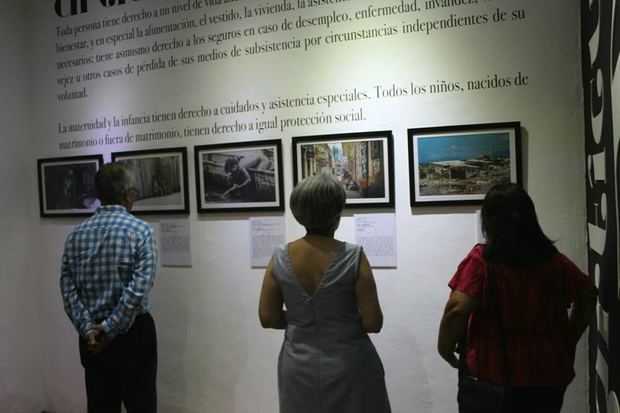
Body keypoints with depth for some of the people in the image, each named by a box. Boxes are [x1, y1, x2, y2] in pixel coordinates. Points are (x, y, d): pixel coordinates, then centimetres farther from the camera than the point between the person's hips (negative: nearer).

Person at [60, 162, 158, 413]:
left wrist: (87, 329, -5)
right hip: (132, 332, -5)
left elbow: (67, 288, -3)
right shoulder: (140, 230, -13)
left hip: (92, 337, 5)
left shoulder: (76, 234, 2)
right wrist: (110, 330, -14)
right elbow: (139, 288, -20)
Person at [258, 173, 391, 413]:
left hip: (297, 367, 3)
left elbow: (267, 318, -2)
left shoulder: (280, 259, -8)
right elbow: (373, 323, -14)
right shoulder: (353, 257, -17)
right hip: (348, 366, -3)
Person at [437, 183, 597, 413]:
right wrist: (568, 342, 21)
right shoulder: (555, 260, 0)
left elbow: (457, 309, -24)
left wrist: (445, 348, -8)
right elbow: (587, 297, 11)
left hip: (492, 377, -4)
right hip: (549, 377, 4)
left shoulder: (481, 259, -14)